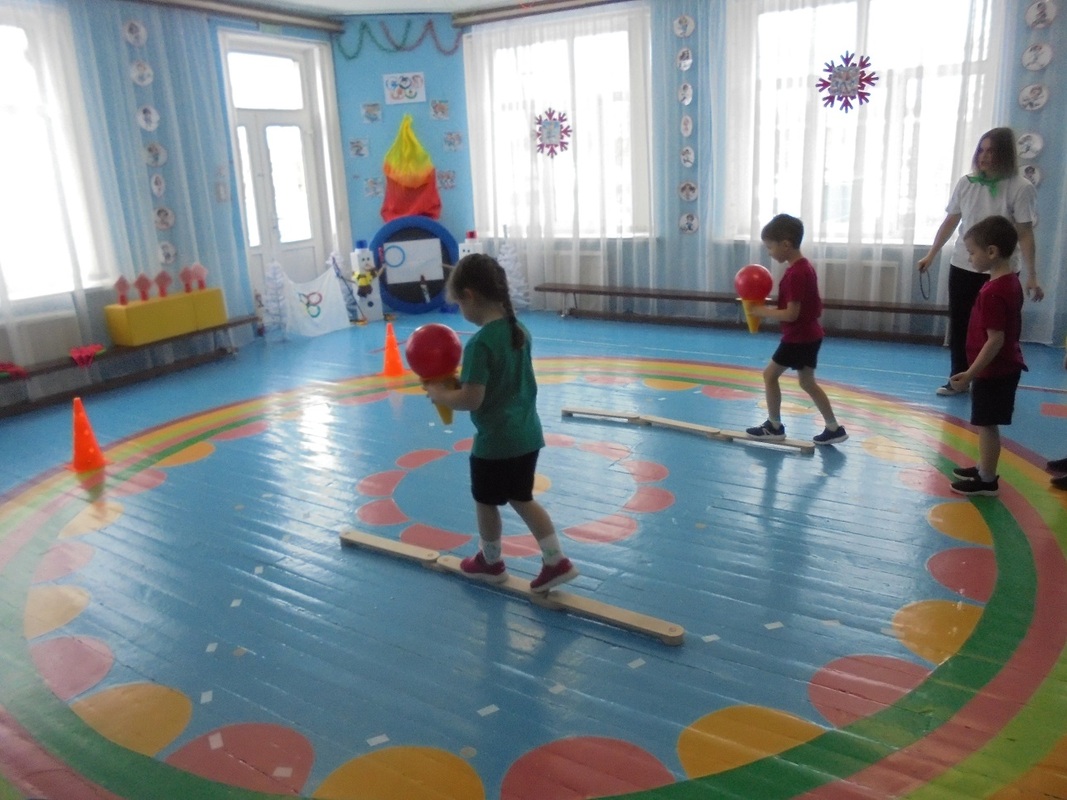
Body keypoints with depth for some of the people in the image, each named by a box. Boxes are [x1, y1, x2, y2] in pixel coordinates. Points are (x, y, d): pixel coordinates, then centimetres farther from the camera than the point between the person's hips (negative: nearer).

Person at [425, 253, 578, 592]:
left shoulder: (479, 343, -23)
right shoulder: (519, 330, 3)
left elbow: (471, 400, -24)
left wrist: (439, 393, -6)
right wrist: (459, 381, 12)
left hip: (495, 442, -7)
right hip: (526, 434, 8)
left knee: (486, 503, 16)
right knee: (522, 499, 21)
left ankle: (491, 562, 37)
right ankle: (557, 562, 22)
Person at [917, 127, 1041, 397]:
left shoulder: (1021, 188, -9)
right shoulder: (966, 183, 2)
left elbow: (1025, 234, -10)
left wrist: (1032, 276, -14)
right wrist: (931, 255, 11)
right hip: (962, 267, 4)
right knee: (959, 324, 11)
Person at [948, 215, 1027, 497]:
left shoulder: (993, 292, -25)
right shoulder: (1011, 282, 6)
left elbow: (996, 340, -25)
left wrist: (970, 374, -21)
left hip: (994, 371, -9)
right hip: (1005, 367, 9)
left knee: (986, 425, 3)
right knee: (986, 424, 21)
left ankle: (987, 481, 15)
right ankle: (983, 468, 35)